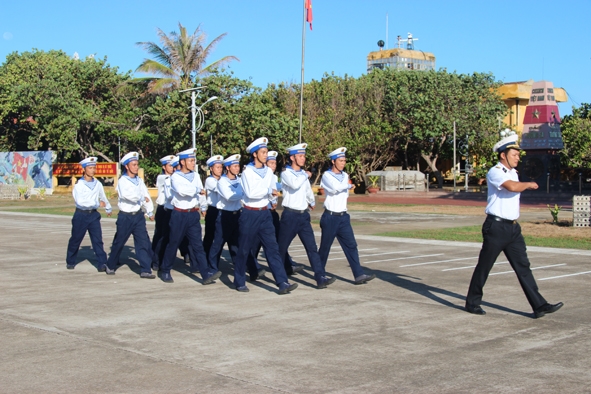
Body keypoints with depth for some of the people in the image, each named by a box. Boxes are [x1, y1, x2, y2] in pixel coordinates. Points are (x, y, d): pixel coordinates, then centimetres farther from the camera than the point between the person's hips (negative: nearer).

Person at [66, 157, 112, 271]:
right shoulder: (79, 184, -10)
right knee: (75, 240, 9)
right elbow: (80, 201, -22)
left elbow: (103, 197, 21)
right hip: (81, 215, -3)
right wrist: (97, 203, -23)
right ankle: (70, 262, 25)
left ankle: (102, 263, -3)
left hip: (93, 214, 3)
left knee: (98, 240, -3)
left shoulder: (97, 184, 4)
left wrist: (108, 208, 35)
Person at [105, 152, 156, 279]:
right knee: (119, 243, 8)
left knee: (143, 242, -4)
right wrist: (142, 198, -33)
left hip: (138, 216, 4)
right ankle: (110, 266, 26)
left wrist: (150, 212, 0)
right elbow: (127, 194, -28)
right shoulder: (122, 181, -9)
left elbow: (146, 195, 7)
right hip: (125, 217, -4)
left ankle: (145, 270, -3)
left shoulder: (139, 181, 9)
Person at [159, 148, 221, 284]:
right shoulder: (175, 177, -8)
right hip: (179, 214, -4)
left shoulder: (195, 175, 9)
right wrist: (196, 190, -12)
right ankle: (165, 271, 22)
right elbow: (181, 191, -25)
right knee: (173, 243, 6)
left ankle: (206, 274, -11)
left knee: (197, 244, -3)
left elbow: (200, 191, 4)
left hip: (193, 214, 4)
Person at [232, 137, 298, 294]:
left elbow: (273, 194, 11)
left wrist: (268, 194, -10)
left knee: (272, 248, -4)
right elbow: (250, 193, -22)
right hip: (250, 214, -4)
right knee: (244, 250, 6)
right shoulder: (247, 172, -9)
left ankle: (282, 283, -11)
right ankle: (239, 281, 21)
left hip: (265, 213, 4)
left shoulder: (268, 172, 7)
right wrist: (268, 190, -13)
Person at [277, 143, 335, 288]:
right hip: (290, 215, -5)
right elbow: (295, 184, -28)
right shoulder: (286, 173, -7)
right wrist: (306, 175, -11)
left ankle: (321, 278, -11)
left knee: (312, 247, -5)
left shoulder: (303, 174, 14)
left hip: (303, 216, 5)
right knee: (281, 248, 6)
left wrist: (312, 202, 47)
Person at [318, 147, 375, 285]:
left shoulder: (345, 175, 13)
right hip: (330, 217, -6)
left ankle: (359, 275, -8)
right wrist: (347, 184, -8)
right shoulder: (327, 176, -8)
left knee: (351, 245, -4)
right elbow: (336, 187, -26)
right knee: (325, 247, 4)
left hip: (343, 217, 6)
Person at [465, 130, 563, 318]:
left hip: (513, 227, 8)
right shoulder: (494, 172, -12)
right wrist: (529, 184, -11)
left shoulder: (513, 173, 16)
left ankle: (539, 305, 1)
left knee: (523, 266, 3)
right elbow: (512, 186, -29)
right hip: (496, 227, -8)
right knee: (484, 267, 2)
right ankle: (472, 302, 16)